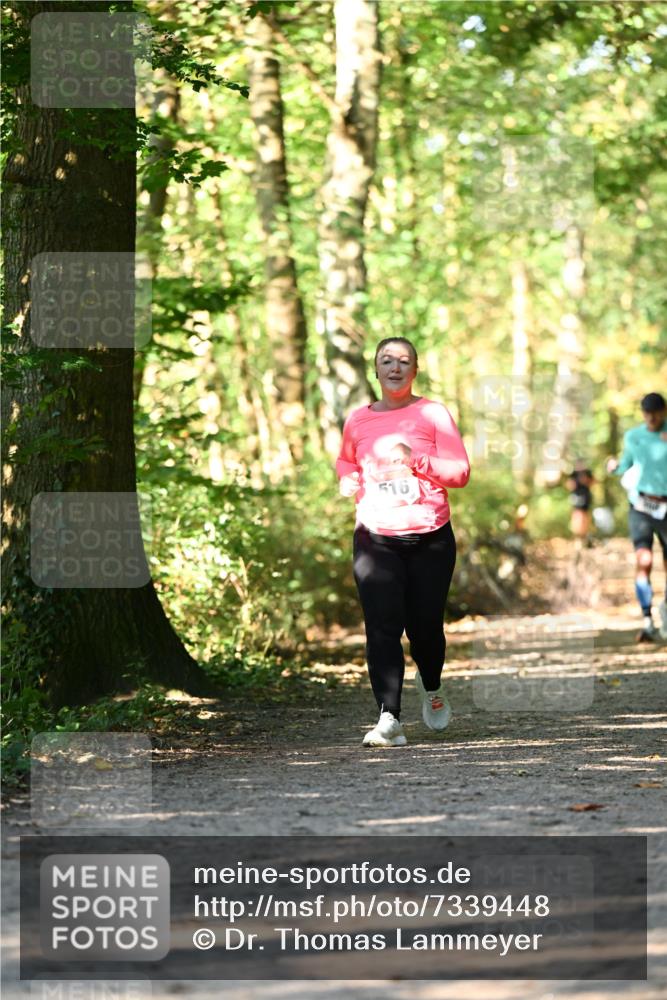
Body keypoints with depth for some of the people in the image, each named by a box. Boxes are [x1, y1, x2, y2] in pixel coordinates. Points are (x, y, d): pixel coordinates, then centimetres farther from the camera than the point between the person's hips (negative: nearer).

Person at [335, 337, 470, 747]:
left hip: (430, 539, -1)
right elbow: (346, 459, 29)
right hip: (375, 539, 1)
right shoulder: (359, 419, 9)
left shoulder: (432, 414, 0)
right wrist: (348, 479, 5)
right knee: (382, 628, -12)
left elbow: (461, 471, -4)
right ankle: (389, 719, -17)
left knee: (424, 627, 5)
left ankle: (432, 689, 37)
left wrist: (417, 461, -19)